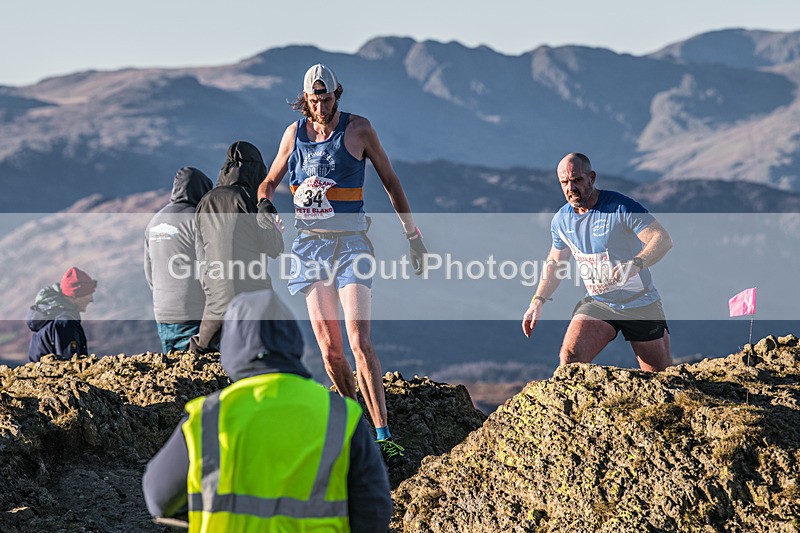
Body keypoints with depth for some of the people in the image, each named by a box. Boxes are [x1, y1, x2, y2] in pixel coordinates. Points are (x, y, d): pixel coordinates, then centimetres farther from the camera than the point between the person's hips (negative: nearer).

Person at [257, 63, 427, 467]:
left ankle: (383, 437, -19)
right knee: (328, 348, 3)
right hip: (310, 246, 4)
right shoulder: (294, 133, 8)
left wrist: (413, 235, 7)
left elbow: (390, 182, 5)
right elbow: (270, 181, 20)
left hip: (350, 243, -4)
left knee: (359, 342, -16)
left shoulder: (358, 129, -2)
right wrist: (264, 201, -4)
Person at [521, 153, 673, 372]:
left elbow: (663, 240, -26)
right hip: (597, 303, 3)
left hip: (640, 304, -3)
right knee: (570, 357, -22)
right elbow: (555, 262, 16)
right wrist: (538, 301, 5)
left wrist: (636, 264, -44)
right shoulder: (561, 220, 0)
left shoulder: (620, 208, -18)